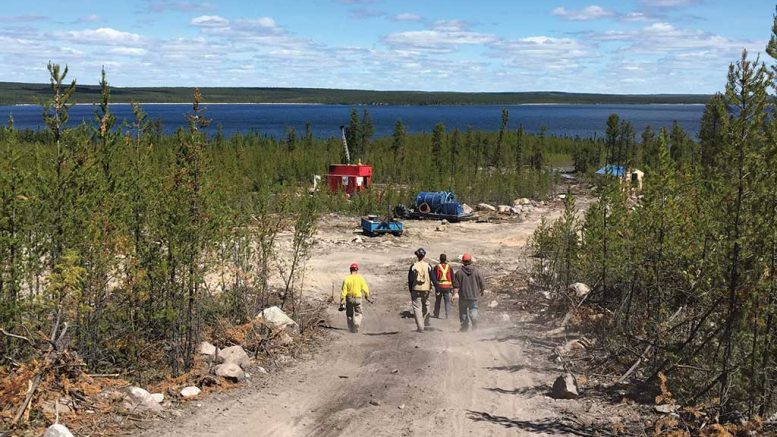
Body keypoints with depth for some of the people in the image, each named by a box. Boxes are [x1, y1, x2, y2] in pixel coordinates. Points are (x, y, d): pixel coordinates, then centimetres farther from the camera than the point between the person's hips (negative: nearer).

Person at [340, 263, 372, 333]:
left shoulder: (346, 279, -6)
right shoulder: (360, 278, -6)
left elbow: (343, 291, -8)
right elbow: (365, 289, -5)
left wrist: (342, 303, -5)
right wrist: (368, 298, 14)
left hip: (349, 299, 1)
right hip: (358, 299, -1)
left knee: (349, 314, 16)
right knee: (358, 314, 13)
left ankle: (351, 329, 21)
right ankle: (356, 324, -13)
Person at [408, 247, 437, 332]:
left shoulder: (413, 266, -4)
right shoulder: (428, 266, -2)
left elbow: (410, 279, 0)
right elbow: (433, 278, -1)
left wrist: (410, 290, 12)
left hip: (416, 290, -2)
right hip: (426, 289, 2)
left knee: (417, 308, 1)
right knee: (425, 305, 23)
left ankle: (420, 327, -3)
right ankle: (425, 322, 28)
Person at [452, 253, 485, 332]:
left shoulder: (459, 272, -4)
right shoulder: (476, 271, 0)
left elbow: (456, 285, -7)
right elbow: (482, 284, 5)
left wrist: (455, 293, -2)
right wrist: (481, 291, 22)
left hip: (463, 296, -1)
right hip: (474, 296, 1)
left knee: (463, 312, 10)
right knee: (473, 310, 3)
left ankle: (464, 326, 9)